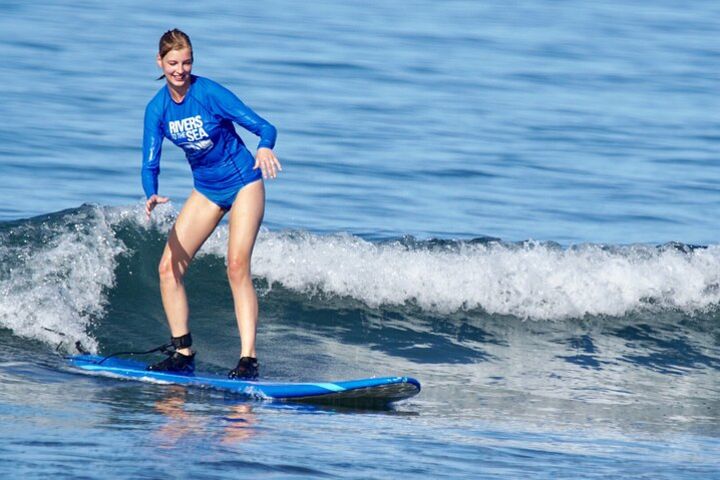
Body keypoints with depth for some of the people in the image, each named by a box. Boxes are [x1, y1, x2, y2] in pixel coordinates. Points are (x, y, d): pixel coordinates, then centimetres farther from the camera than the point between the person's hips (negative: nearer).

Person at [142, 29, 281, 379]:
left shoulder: (209, 93, -20)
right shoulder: (157, 109, -6)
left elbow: (264, 127, -24)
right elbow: (150, 163, -7)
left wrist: (264, 148, -47)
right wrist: (152, 195, -29)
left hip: (243, 183, -5)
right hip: (206, 189, 6)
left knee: (237, 266, -21)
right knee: (169, 268, -4)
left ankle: (248, 358, -23)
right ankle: (183, 353, 7)